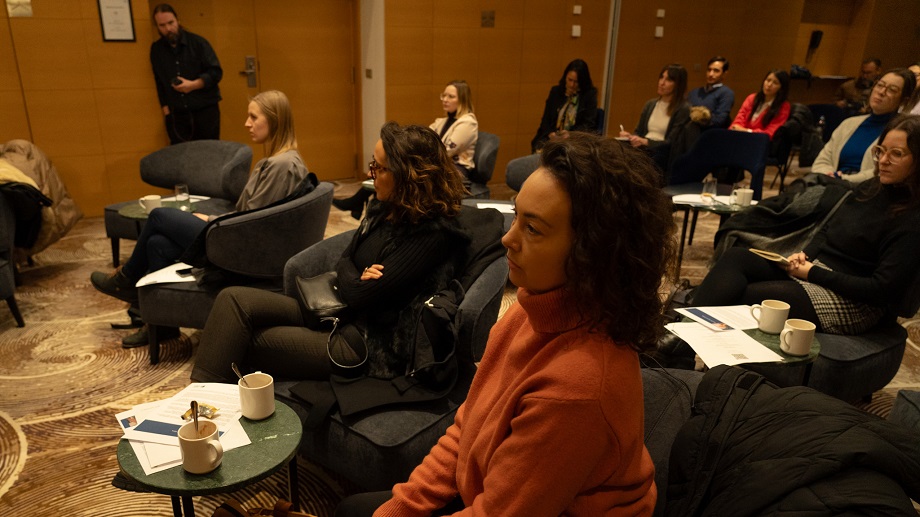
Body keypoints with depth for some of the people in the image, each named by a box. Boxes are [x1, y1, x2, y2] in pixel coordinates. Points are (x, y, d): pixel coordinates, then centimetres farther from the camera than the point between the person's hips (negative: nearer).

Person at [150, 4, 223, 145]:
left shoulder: (198, 42, -2)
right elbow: (159, 82, 13)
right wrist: (165, 108, 4)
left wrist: (193, 85, -18)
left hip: (205, 110, -3)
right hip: (176, 114, 3)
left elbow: (216, 72, -5)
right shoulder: (156, 49, 8)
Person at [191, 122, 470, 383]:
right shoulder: (382, 208, 7)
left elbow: (360, 295, -23)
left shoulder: (433, 234, -21)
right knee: (234, 299, -6)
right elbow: (344, 261, 13)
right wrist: (357, 277, -8)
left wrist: (356, 280, -2)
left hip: (366, 346, -8)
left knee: (241, 342, -11)